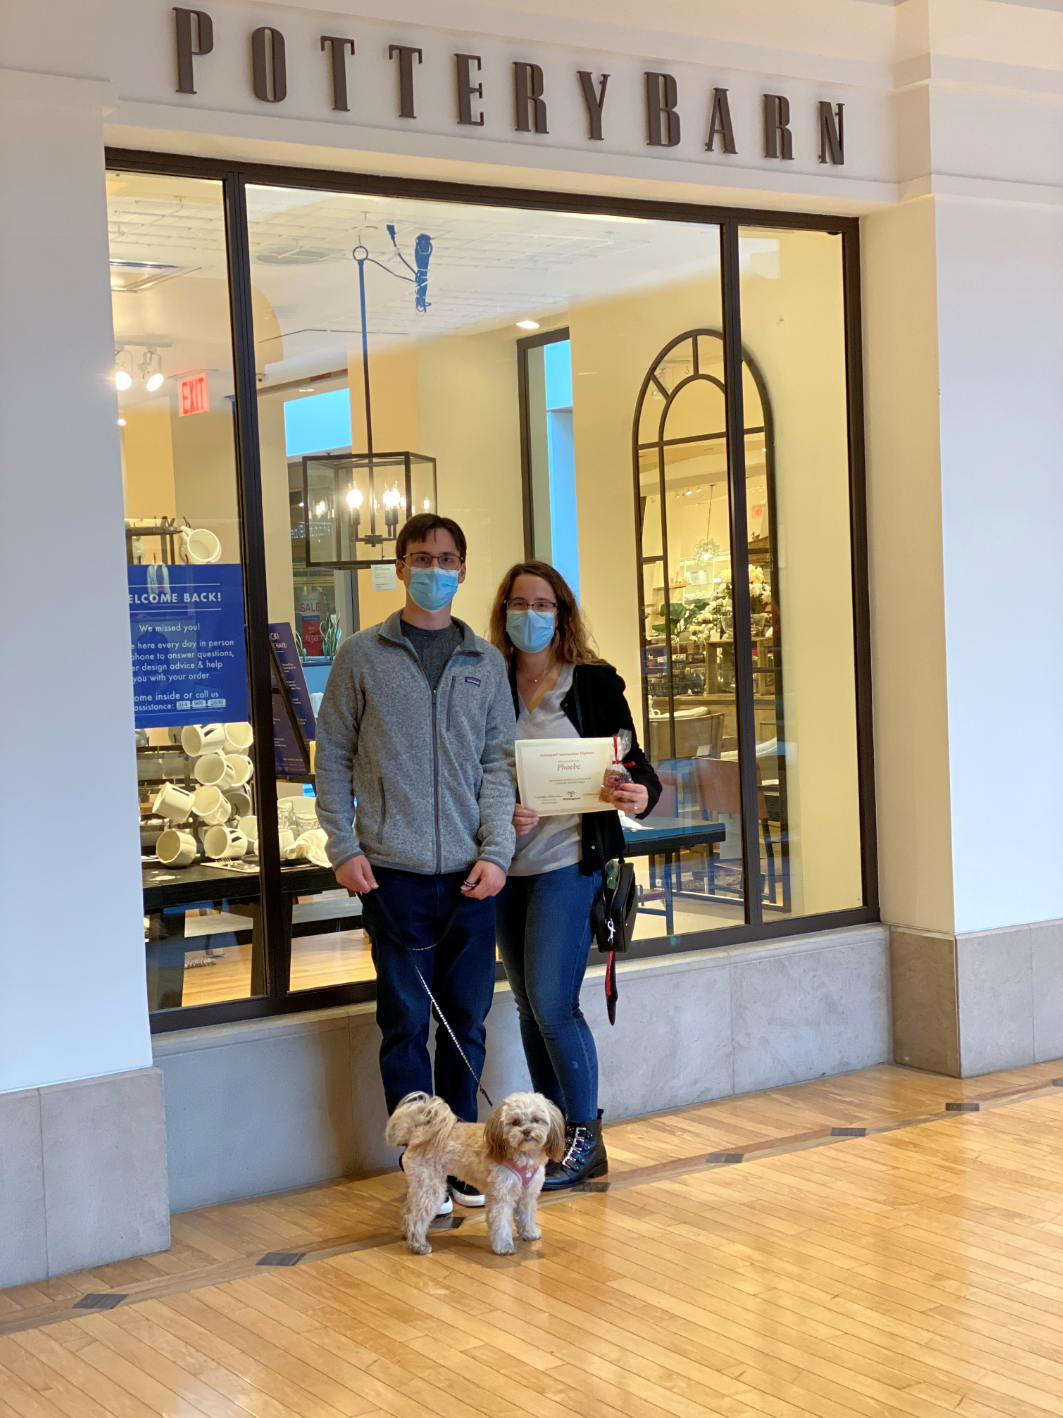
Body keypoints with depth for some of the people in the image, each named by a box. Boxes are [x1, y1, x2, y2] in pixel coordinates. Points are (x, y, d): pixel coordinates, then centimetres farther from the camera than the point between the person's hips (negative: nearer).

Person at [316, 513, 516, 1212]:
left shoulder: (486, 662, 10)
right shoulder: (362, 656, 4)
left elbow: (500, 761, 8)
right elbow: (333, 758, 4)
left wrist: (496, 851, -3)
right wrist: (344, 847, -5)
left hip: (472, 873, 2)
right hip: (393, 872, -2)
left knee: (467, 1023, 7)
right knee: (407, 1024, 2)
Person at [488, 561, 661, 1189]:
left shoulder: (595, 683, -3)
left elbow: (633, 761, -3)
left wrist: (642, 794, -25)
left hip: (569, 859, -4)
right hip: (507, 862, 4)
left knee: (552, 1003, -9)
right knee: (530, 1009, 11)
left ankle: (586, 1137, 7)